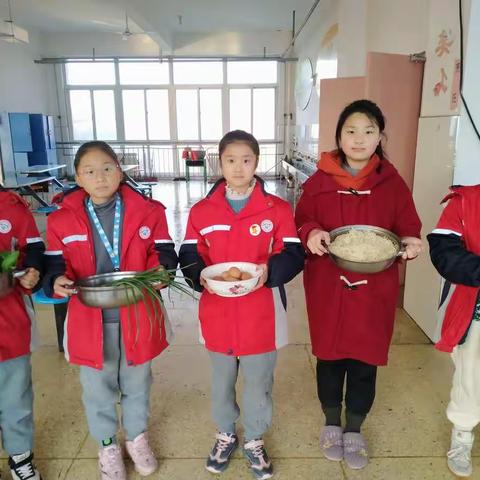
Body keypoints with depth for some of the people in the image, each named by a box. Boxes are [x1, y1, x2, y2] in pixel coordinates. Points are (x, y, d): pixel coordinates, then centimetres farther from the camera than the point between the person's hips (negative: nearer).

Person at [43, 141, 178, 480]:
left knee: (137, 381, 21)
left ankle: (137, 436, 48)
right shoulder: (61, 221, -4)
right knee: (98, 386, 18)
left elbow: (163, 254, -3)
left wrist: (159, 271, -25)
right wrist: (59, 281, -21)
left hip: (137, 315, 0)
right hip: (90, 318, 0)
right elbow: (56, 264, 2)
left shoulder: (148, 211, -6)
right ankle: (107, 445, 44)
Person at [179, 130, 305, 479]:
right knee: (222, 380, 21)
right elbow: (189, 256, -1)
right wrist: (202, 276, -21)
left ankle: (255, 440, 40)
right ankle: (226, 435, 46)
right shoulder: (202, 211, -1)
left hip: (262, 316, -1)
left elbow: (294, 255, -7)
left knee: (259, 382, 15)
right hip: (218, 315, 2)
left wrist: (269, 270, -26)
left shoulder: (278, 209, -5)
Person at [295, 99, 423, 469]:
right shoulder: (319, 181, -2)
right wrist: (311, 234, -21)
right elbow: (301, 222, 1)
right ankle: (332, 424, 38)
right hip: (327, 288, 0)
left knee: (365, 360, 11)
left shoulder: (392, 182, 0)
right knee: (329, 357, 13)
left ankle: (354, 430, 35)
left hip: (374, 290, 1)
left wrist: (411, 242, -19)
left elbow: (408, 227, 3)